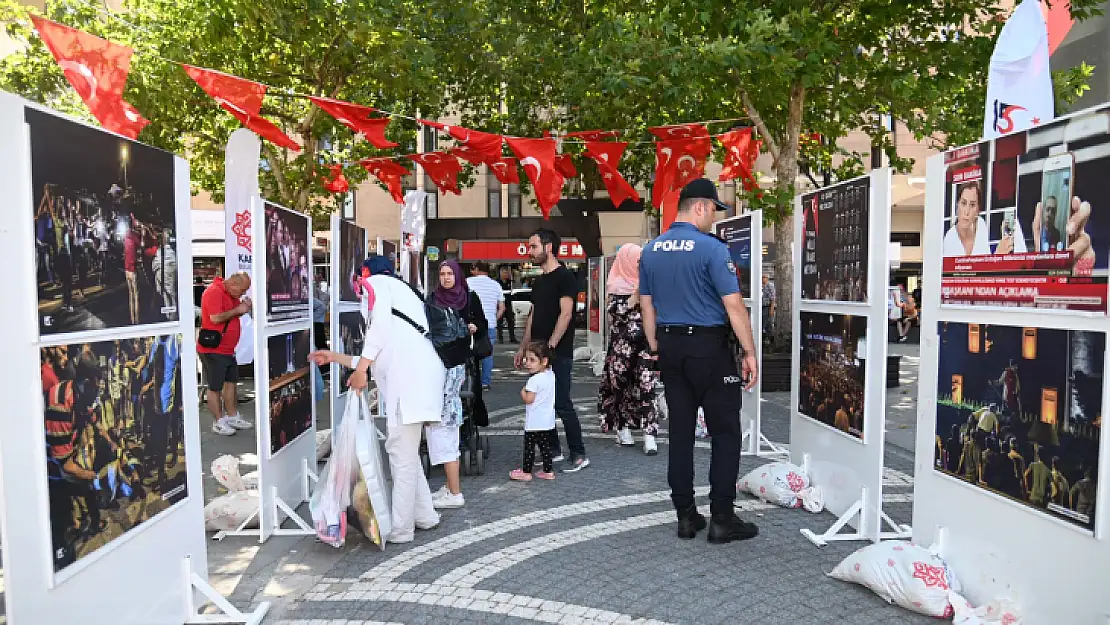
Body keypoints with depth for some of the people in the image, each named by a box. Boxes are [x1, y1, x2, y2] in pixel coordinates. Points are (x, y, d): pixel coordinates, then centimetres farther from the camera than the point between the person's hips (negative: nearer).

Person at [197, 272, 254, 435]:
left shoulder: (231, 294, 11)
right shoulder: (214, 292, -18)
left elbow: (234, 312, 20)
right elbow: (215, 318, -27)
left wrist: (243, 306, -1)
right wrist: (237, 310, -17)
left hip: (228, 349, 10)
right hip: (213, 350, -10)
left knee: (230, 382, 14)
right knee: (215, 387, 0)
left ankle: (232, 417, 23)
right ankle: (219, 422, 7)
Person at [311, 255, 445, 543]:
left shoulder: (375, 283, 11)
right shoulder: (401, 292, 35)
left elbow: (380, 322, -11)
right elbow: (383, 356, 33)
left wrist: (360, 369, -8)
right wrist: (335, 357, 41)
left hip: (409, 375, -9)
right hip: (412, 374, 9)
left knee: (401, 452, -3)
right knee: (405, 450, 17)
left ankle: (400, 528, 5)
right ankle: (423, 515, 26)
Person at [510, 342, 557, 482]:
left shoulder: (534, 380, -21)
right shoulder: (551, 375, 4)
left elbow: (528, 399, -22)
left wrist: (522, 391, -5)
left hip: (534, 422, -8)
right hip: (548, 421, 8)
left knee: (529, 446, 3)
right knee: (545, 446, 15)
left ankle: (526, 472, 10)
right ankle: (548, 471, 19)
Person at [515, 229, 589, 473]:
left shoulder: (564, 277, -8)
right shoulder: (539, 281, 17)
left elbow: (565, 313, -16)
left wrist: (550, 345, -21)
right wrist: (524, 348, 16)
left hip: (558, 352, -8)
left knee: (562, 404, -6)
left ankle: (579, 454, 4)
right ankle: (553, 450, 21)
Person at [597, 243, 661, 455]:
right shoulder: (616, 285, 0)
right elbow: (617, 312, -12)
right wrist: (636, 296, -17)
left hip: (645, 341, 2)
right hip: (623, 343, -2)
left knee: (646, 386, -5)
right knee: (621, 384, 6)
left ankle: (650, 436, -7)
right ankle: (622, 427, 23)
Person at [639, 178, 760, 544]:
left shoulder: (650, 251, 7)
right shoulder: (711, 248, -12)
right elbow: (734, 306, -14)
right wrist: (750, 353, -7)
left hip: (670, 347, 6)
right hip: (709, 348, -6)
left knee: (680, 431, 10)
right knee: (725, 432, 4)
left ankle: (686, 516, 17)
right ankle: (722, 519, 7)